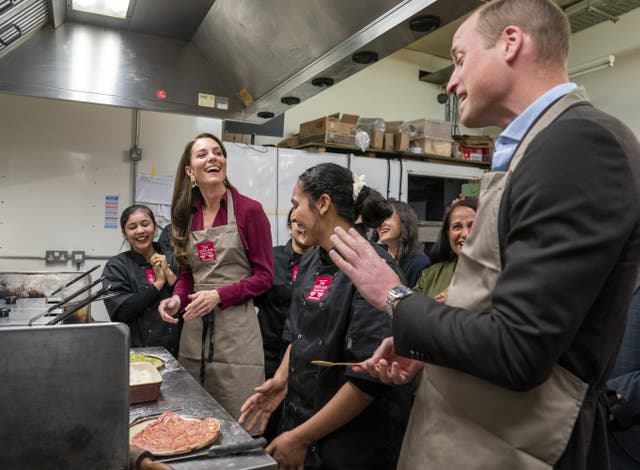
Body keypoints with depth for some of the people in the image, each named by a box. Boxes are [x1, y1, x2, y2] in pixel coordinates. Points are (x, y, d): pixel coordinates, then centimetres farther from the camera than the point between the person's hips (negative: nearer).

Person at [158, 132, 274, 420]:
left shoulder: (249, 210, -6)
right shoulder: (187, 214, 9)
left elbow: (264, 276, -5)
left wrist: (219, 295, -17)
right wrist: (177, 298, -3)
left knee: (236, 422, 2)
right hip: (194, 328, 5)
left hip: (236, 329, -5)